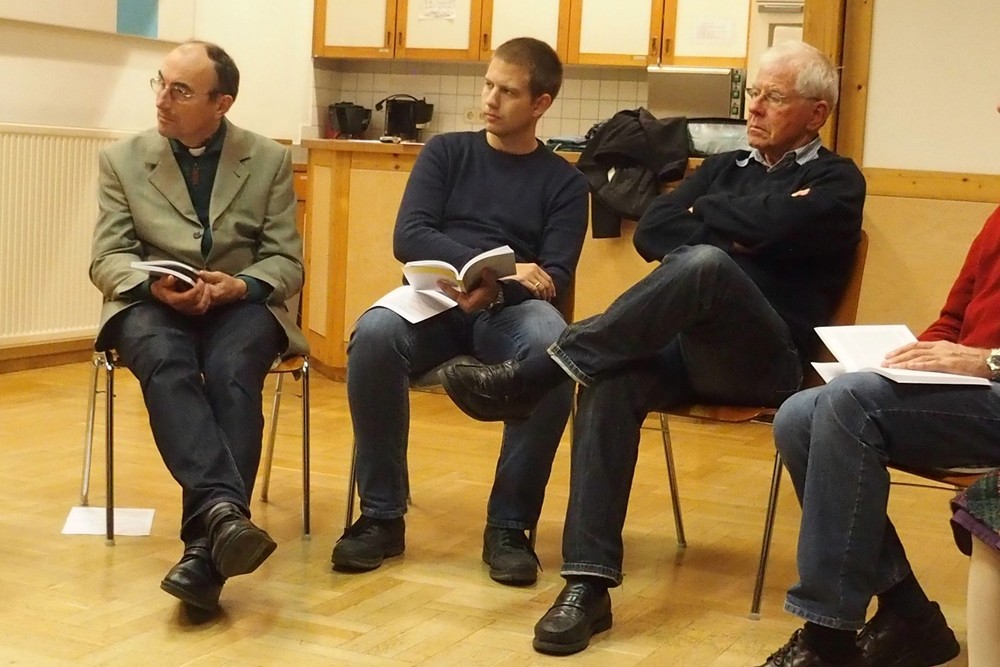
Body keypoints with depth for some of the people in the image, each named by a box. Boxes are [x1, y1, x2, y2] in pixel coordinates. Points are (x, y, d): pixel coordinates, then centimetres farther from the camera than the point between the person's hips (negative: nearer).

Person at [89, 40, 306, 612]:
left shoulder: (270, 160, 6)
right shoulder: (123, 159, 8)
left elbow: (287, 263, 3)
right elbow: (107, 259, 3)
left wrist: (241, 285, -20)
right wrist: (154, 285, -20)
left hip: (242, 303, 0)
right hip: (151, 303, 0)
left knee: (232, 372, -35)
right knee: (166, 364, -36)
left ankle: (205, 543, -44)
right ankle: (223, 509, -54)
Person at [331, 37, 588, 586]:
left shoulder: (564, 183, 11)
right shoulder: (446, 152, 13)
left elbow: (554, 280, -1)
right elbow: (409, 239, -1)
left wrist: (494, 291, -22)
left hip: (511, 310, 0)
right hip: (436, 300, 1)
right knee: (374, 334, -34)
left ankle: (509, 525, -22)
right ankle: (381, 515, -20)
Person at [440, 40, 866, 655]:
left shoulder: (836, 183, 8)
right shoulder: (724, 168, 25)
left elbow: (766, 226, -13)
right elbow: (650, 232, 9)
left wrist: (701, 215, 4)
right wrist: (721, 236, -4)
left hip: (768, 362, -4)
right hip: (684, 348, 5)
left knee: (704, 264, -36)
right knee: (610, 379, -31)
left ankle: (532, 376, -34)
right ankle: (588, 582, -35)